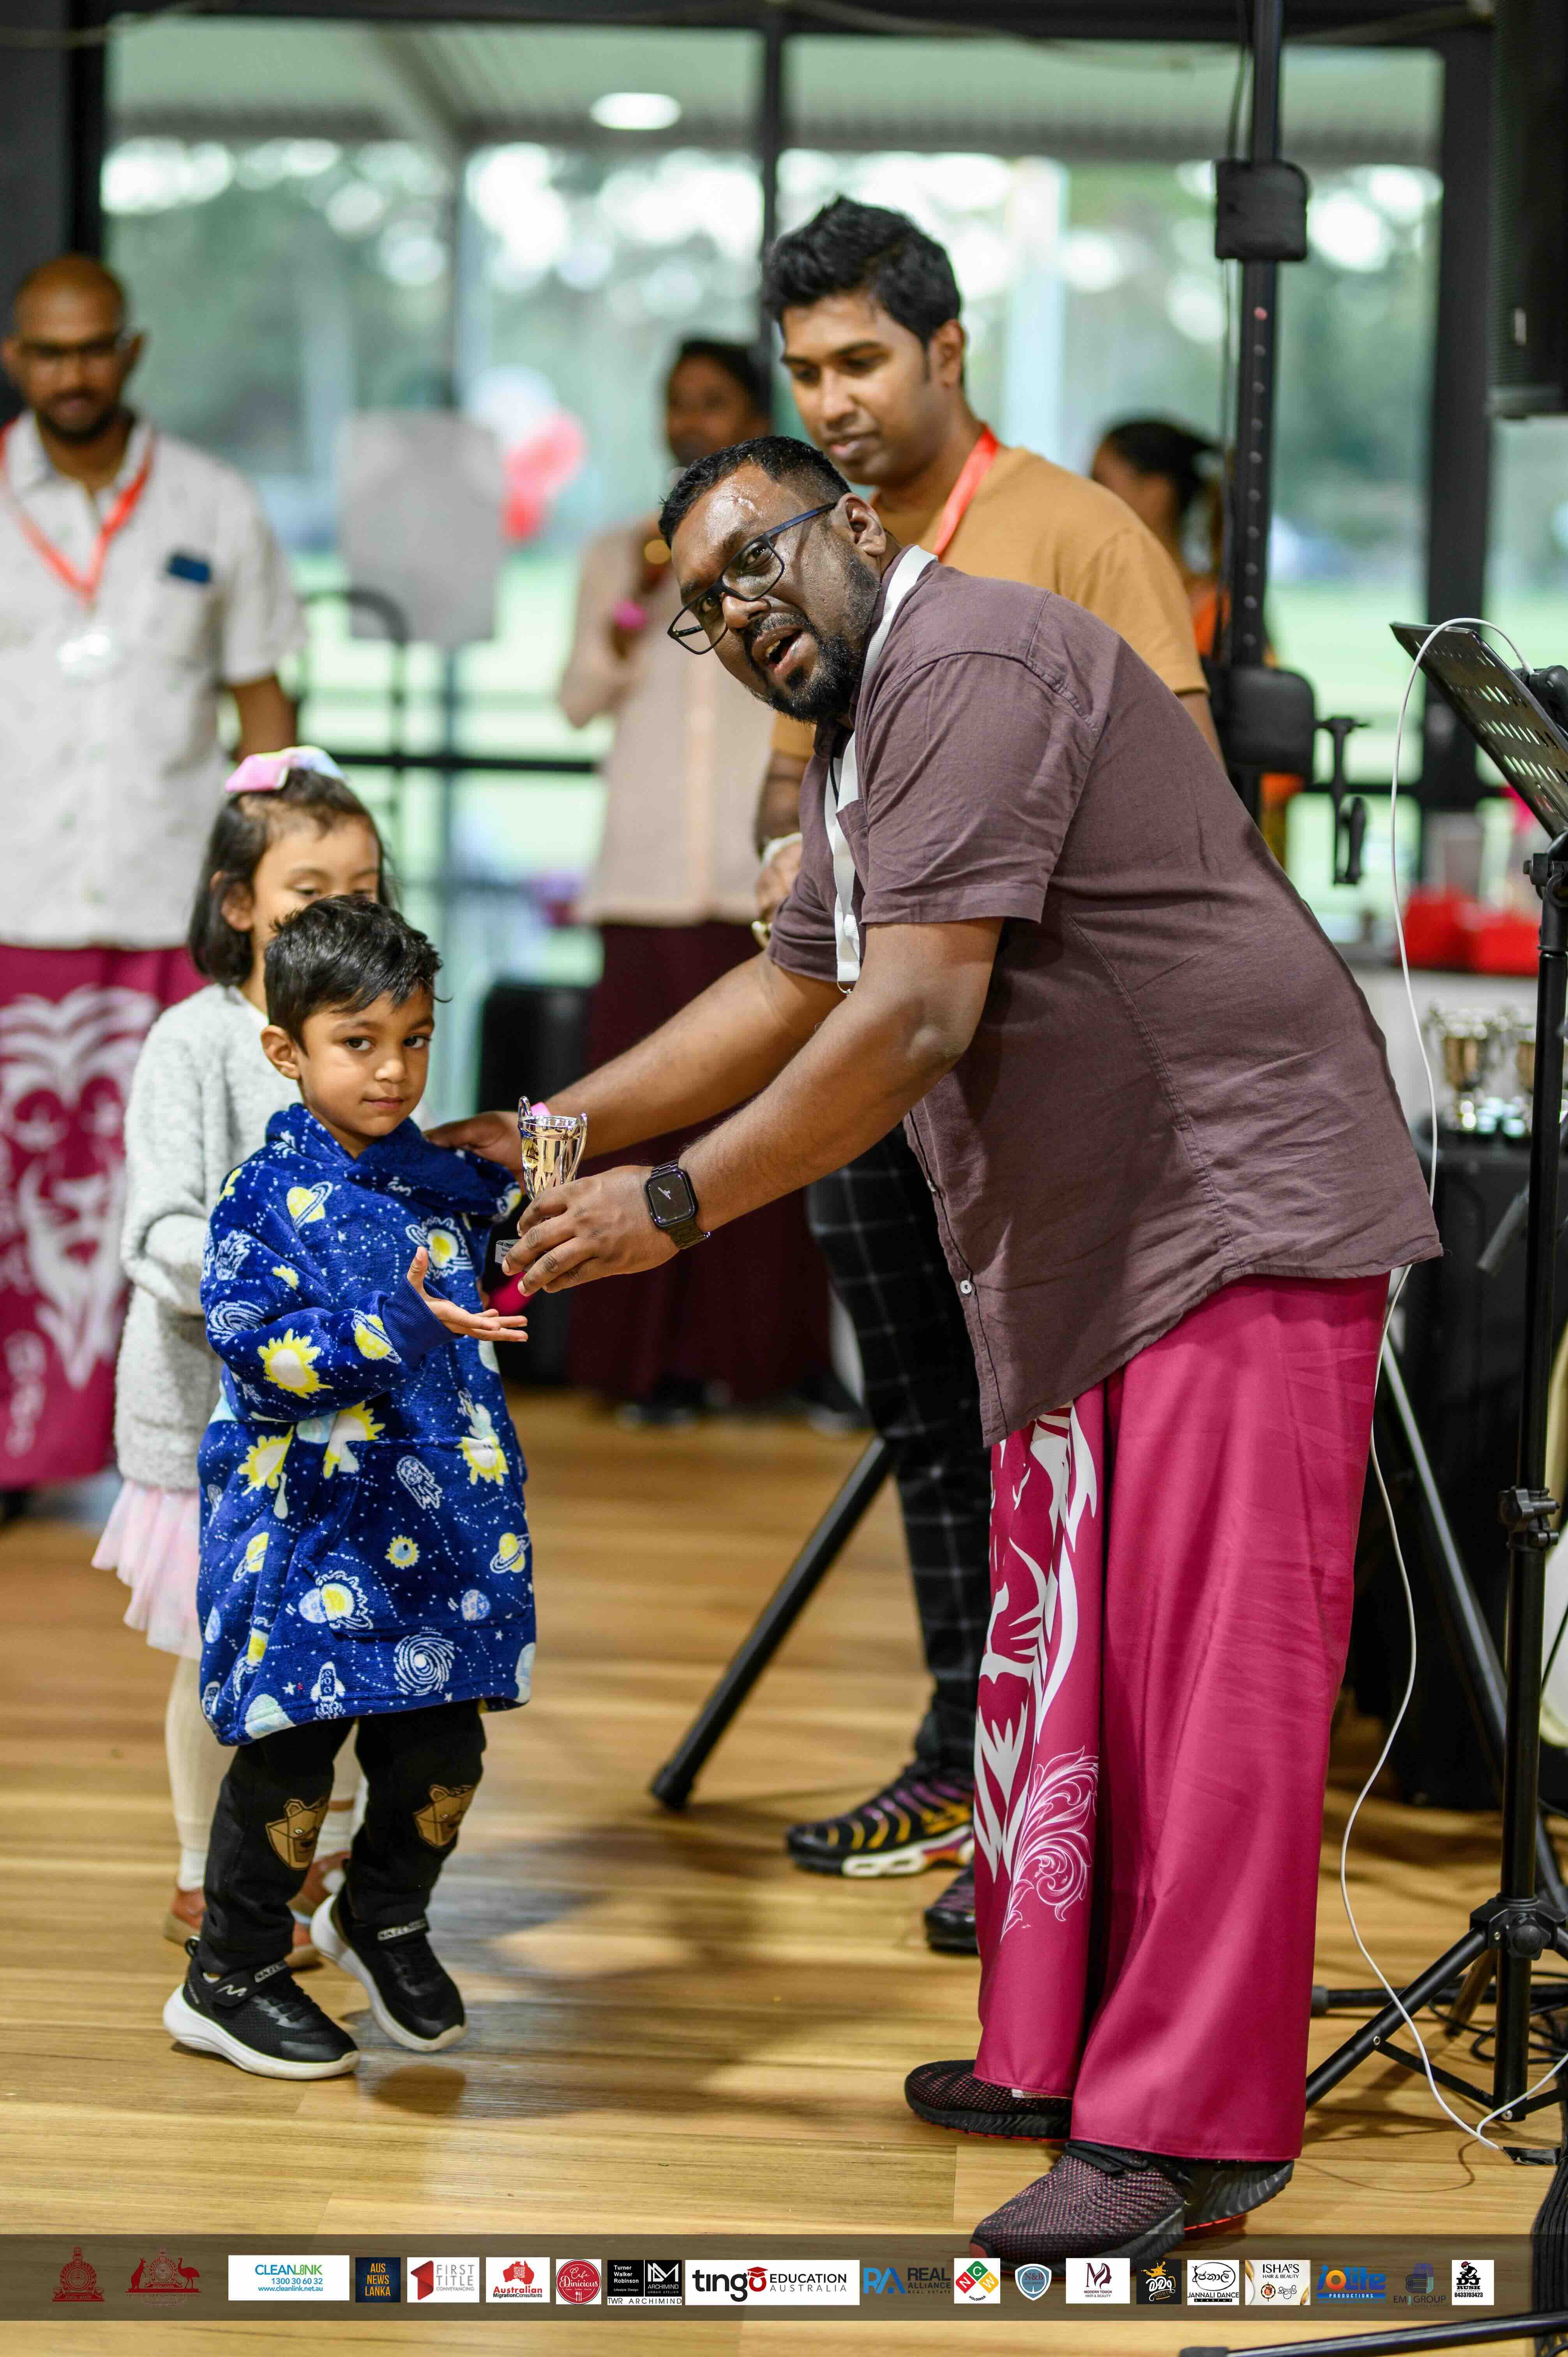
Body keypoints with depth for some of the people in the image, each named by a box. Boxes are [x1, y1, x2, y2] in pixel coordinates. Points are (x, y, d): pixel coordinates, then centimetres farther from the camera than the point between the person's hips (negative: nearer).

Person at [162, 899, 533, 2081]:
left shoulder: (442, 1177, 8)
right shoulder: (267, 1198, -9)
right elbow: (257, 1346, -20)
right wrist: (397, 1326, -28)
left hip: (444, 1529, 6)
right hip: (309, 1529, -5)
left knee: (441, 1750, 9)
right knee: (292, 1752, -2)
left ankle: (384, 1918, 37)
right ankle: (231, 1978, 16)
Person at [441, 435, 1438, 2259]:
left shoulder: (966, 666, -17)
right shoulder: (860, 746, 18)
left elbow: (915, 1024, -23)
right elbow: (789, 993, 28)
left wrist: (677, 1207, -18)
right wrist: (554, 1131, 22)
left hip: (1239, 1221, -11)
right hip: (1074, 1266, 11)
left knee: (1211, 1677, -9)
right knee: (1054, 1674, 13)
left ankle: (1188, 2128, -7)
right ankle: (1056, 2052, 23)